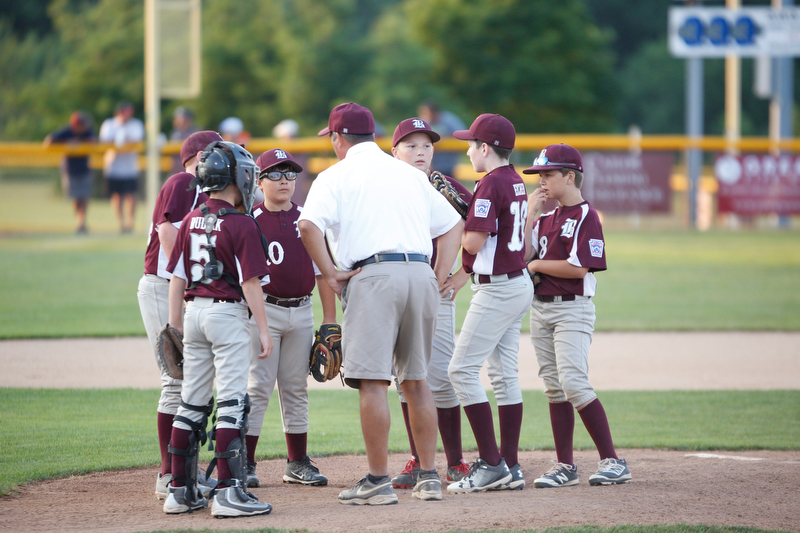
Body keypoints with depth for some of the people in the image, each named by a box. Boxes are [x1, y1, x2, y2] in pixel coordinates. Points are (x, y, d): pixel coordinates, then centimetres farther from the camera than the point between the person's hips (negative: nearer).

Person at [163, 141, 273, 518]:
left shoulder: (191, 221, 8)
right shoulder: (241, 224, -10)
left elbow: (177, 278, 9)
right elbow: (250, 282, -12)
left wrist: (176, 326, 15)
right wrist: (263, 329, -8)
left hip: (194, 311, 7)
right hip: (228, 314, -6)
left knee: (192, 403, 11)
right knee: (232, 402, -7)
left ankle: (180, 490, 14)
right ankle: (228, 492, -13)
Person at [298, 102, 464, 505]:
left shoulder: (337, 175, 5)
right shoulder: (411, 174, 23)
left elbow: (308, 224, -12)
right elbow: (453, 224, 24)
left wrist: (330, 274, -6)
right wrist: (439, 278, 16)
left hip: (373, 276, -6)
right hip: (420, 273, 6)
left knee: (372, 381, -6)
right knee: (416, 379, 13)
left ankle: (379, 481, -9)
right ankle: (428, 477, 12)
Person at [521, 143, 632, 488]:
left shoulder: (586, 217, -9)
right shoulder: (547, 218, 15)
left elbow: (579, 267, -19)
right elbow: (521, 253, 5)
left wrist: (536, 265, -8)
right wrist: (530, 212, 2)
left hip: (572, 308, -8)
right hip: (540, 308, 8)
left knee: (573, 383, -18)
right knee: (554, 387, 7)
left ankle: (612, 461, -15)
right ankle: (565, 467, 11)